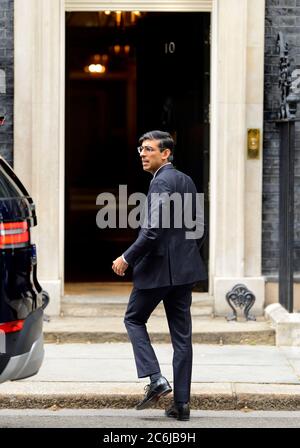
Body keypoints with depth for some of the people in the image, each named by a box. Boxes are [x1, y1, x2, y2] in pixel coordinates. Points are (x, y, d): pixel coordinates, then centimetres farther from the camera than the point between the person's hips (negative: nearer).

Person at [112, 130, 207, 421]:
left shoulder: (161, 182, -14)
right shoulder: (187, 181, 14)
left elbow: (154, 230, -22)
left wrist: (127, 258, -14)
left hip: (158, 266, -8)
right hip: (184, 267, 8)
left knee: (134, 319, 11)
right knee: (181, 334, 7)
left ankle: (155, 379, -3)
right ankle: (181, 403, 9)